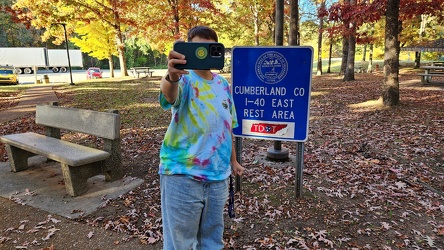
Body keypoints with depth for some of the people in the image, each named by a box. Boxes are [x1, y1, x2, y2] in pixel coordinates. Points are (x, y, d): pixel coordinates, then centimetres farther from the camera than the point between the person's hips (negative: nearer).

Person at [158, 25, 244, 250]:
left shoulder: (223, 84, 6)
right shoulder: (184, 80, -10)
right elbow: (169, 94, -35)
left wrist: (233, 160, 19)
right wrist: (172, 77, -57)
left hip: (218, 175, 5)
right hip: (183, 176, -5)